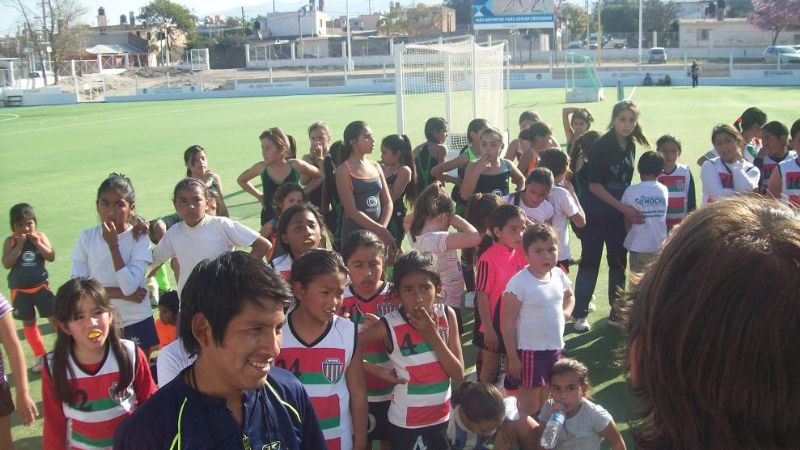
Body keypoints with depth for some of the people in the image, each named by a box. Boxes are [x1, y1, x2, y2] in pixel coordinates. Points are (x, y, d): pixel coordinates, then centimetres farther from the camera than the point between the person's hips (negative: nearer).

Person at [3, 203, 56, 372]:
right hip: (20, 290, 1)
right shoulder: (10, 241, -6)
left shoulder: (40, 237, -3)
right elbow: (6, 264, -16)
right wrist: (19, 246, -22)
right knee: (29, 323, 12)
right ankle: (40, 356, 26)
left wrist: (37, 243, -19)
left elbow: (51, 257, -9)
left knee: (55, 318, -3)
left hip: (40, 286, -1)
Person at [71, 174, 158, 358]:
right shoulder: (87, 237, -5)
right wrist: (120, 293, -16)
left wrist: (113, 244, -22)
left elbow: (129, 287, -22)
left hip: (136, 321, -1)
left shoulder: (139, 240, -11)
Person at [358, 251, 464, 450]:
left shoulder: (447, 315, -9)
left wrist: (433, 336, -20)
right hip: (405, 423, -3)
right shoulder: (390, 326, -19)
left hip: (441, 418, 3)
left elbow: (458, 375, -10)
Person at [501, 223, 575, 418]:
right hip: (530, 351, -6)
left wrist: (565, 313, 3)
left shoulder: (558, 274, 0)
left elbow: (569, 296, 23)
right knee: (529, 406, 4)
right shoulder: (519, 282, -19)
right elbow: (508, 323, -15)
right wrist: (512, 358, -14)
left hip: (555, 348, 6)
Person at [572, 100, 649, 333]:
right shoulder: (601, 145, -14)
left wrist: (629, 210, 9)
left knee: (619, 261, 9)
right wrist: (624, 208, -16)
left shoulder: (631, 146, 5)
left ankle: (617, 311, 21)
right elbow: (595, 184, -16)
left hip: (618, 213, 6)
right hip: (595, 213, -6)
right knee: (590, 261, -1)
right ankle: (580, 314, 8)